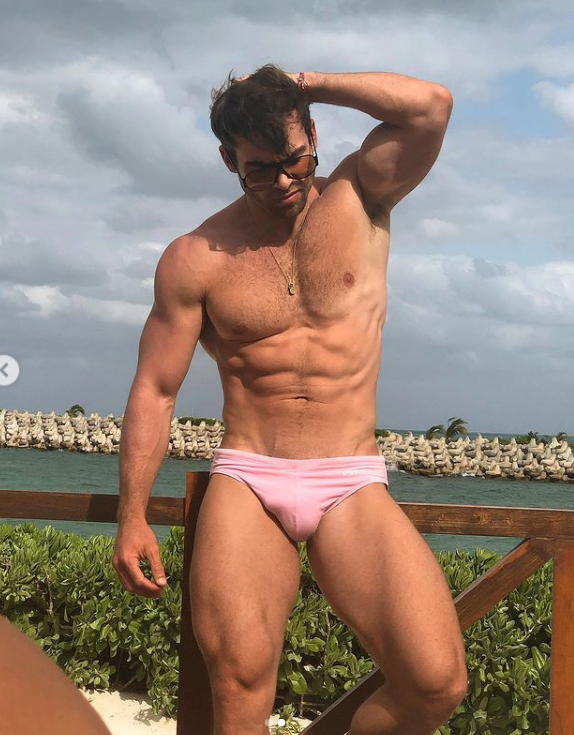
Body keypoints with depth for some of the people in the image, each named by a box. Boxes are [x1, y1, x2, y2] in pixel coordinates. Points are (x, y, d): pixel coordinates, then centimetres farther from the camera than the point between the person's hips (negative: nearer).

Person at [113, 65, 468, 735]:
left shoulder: (359, 202, 7)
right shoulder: (194, 258, 5)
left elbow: (431, 105, -9)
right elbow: (154, 390, 6)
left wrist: (306, 83, -2)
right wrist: (131, 517, 0)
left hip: (352, 488, 1)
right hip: (246, 483, 0)